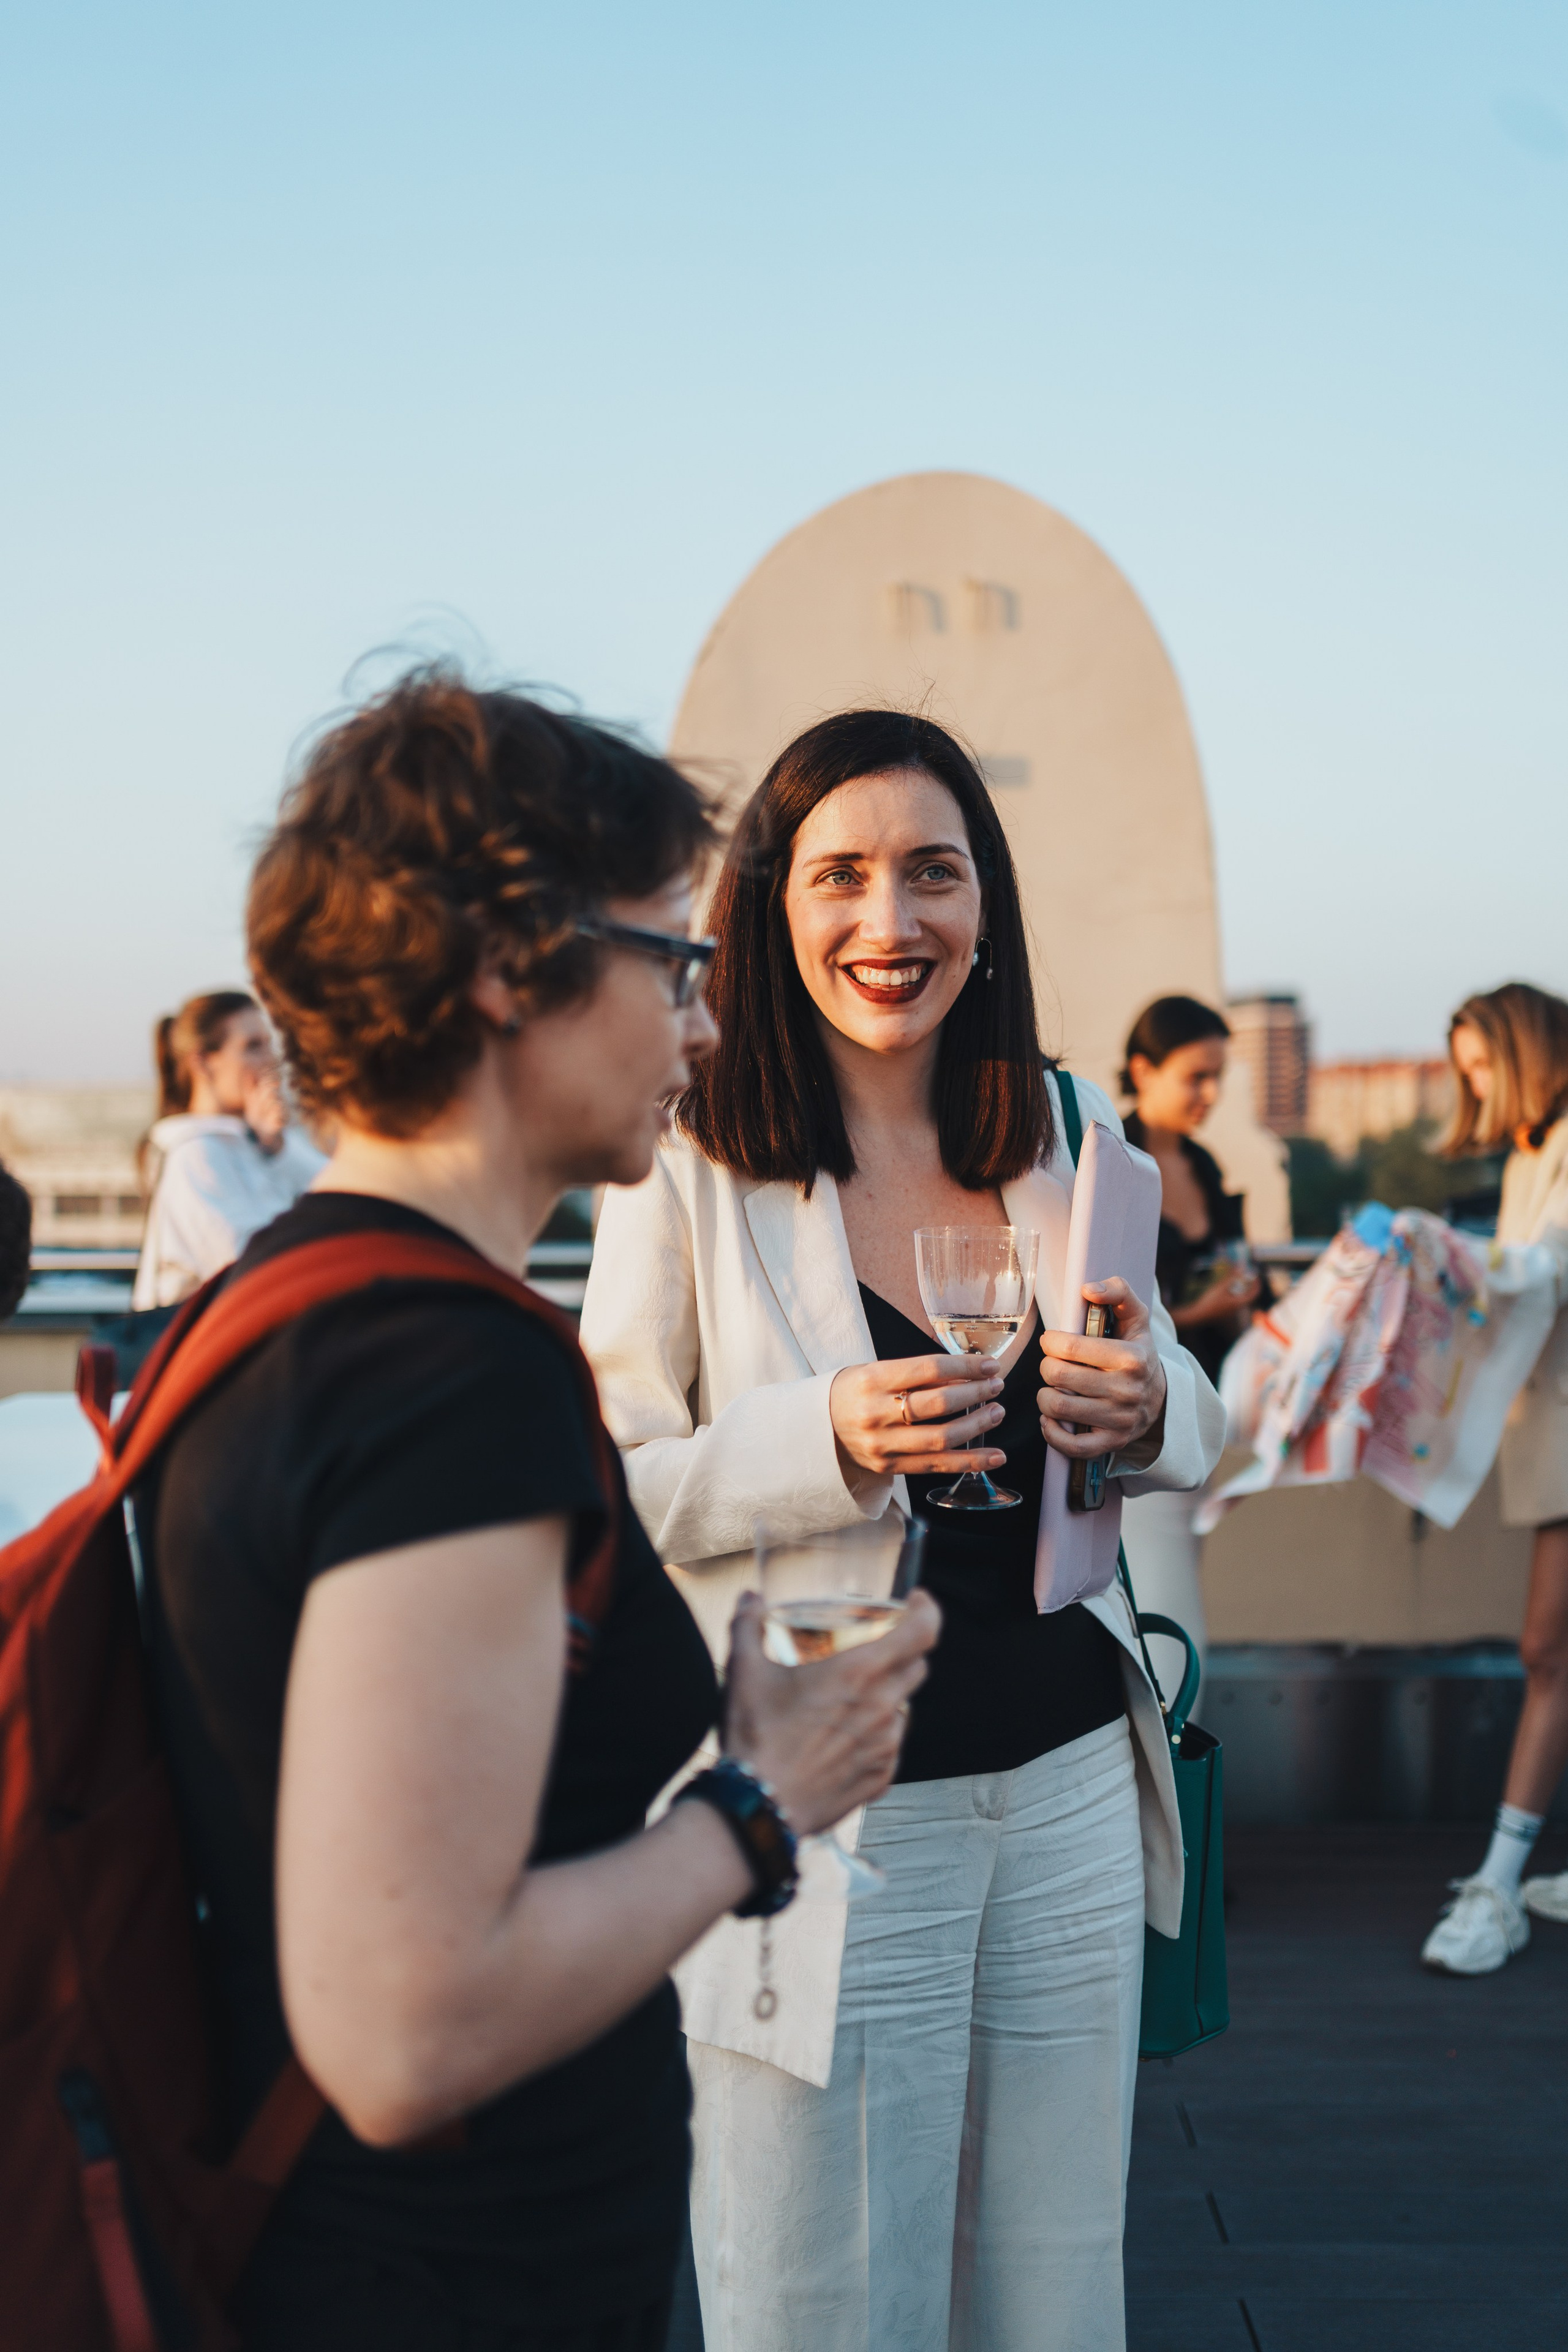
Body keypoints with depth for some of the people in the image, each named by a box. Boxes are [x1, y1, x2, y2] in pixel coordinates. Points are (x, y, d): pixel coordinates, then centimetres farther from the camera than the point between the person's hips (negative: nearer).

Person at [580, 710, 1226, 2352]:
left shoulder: (1072, 1130, 6)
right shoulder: (690, 1164, -8)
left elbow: (1185, 1421, 15)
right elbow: (603, 1493, -9)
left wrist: (1150, 1411, -8)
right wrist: (826, 1439, -24)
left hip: (1071, 1784, 5)